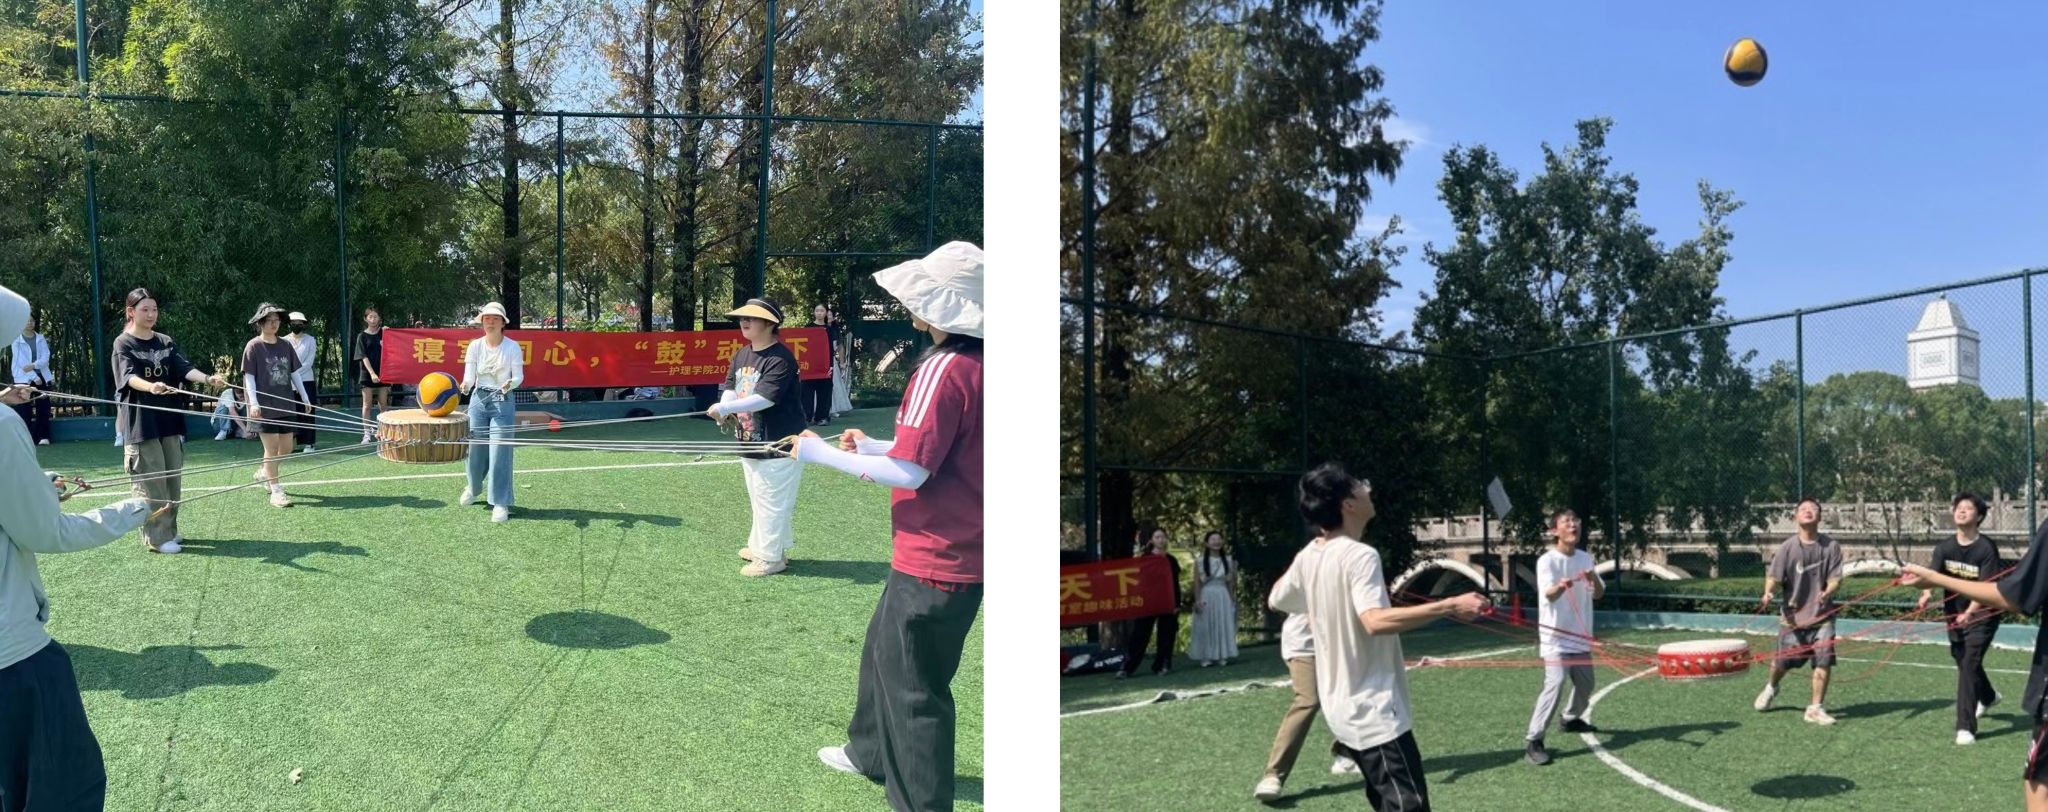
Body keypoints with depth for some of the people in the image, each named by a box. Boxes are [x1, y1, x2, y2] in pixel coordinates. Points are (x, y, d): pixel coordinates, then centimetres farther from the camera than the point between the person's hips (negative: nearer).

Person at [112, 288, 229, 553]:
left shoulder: (166, 342, 11)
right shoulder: (123, 343, -4)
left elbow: (184, 368, -2)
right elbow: (129, 376, -19)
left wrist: (207, 378, -23)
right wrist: (150, 387, -41)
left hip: (169, 418, 5)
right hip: (141, 421, -5)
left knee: (172, 477, 9)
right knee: (151, 480, -5)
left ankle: (168, 530, 21)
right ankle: (156, 538, 0)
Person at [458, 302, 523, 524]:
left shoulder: (512, 347, -6)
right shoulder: (475, 346, 0)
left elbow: (519, 376, -7)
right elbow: (469, 375, -6)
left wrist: (509, 384, -29)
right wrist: (465, 385, -28)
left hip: (503, 401, -3)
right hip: (479, 399, 3)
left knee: (499, 452, -8)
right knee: (476, 448, 11)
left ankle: (501, 503, -3)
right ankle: (473, 487, 40)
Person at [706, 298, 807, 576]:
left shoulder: (781, 358, -19)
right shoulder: (741, 354, 8)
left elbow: (764, 398, -27)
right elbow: (730, 386, 6)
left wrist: (724, 408, -28)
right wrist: (725, 410, -16)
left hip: (778, 446, -9)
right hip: (749, 442, 9)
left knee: (771, 502, 0)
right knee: (760, 500, 21)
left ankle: (770, 556, 12)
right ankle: (761, 545, 36)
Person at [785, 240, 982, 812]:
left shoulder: (945, 368, -22)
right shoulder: (975, 363, 7)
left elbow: (909, 471, -22)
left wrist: (823, 454, -10)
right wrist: (871, 448, 11)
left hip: (932, 564, -10)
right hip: (958, 553, 10)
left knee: (913, 687, 3)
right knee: (884, 652, 28)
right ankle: (871, 752, 48)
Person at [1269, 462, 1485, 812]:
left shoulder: (1308, 557, 5)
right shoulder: (1360, 556, -20)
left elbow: (1275, 600, 22)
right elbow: (1375, 621, -35)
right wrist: (1450, 606, -35)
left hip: (1343, 706, 9)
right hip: (1374, 710, -9)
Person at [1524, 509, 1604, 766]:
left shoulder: (1586, 558, 5)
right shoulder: (1547, 560, -15)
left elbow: (1599, 594, 3)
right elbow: (1548, 595, -29)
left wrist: (1594, 579, -20)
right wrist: (1560, 586, -53)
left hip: (1580, 635, 7)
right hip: (1555, 636, -7)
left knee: (1586, 684, 20)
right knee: (1555, 683, -22)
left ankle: (1571, 719, 48)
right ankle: (1533, 742, -21)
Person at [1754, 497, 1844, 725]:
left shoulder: (1831, 546, -3)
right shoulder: (1788, 547, -5)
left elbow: (1835, 578, -6)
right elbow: (1774, 576, -7)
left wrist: (1827, 592, -27)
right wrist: (1768, 592, -27)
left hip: (1822, 615, 0)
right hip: (1792, 615, 0)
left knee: (1823, 661, -12)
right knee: (1782, 661, 8)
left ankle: (1816, 708, 3)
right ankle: (1771, 687, 41)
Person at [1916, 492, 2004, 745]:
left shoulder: (1986, 548, -17)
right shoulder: (1944, 547, -4)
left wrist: (1969, 613, -36)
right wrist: (1927, 593, -40)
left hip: (1982, 616, -6)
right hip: (1955, 615, 6)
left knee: (1969, 664, -15)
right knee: (1964, 661, 22)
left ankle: (1965, 727, -14)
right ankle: (1988, 697, 54)